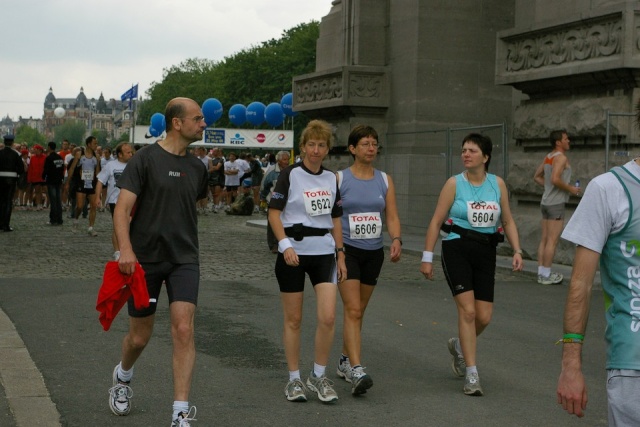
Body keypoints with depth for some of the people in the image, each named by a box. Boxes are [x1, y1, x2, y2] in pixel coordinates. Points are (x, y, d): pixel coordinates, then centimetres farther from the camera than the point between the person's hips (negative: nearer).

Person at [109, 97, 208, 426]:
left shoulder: (197, 168, 8)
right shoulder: (145, 159, -9)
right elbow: (123, 208, -16)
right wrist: (125, 249, -28)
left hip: (184, 260, 3)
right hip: (145, 259, -3)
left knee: (183, 330, -12)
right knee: (140, 336, 10)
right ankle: (123, 376, 44)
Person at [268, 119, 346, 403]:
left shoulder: (331, 179, 10)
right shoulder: (290, 175, -4)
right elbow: (274, 213, -7)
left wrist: (340, 254, 13)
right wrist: (285, 245, -18)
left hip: (324, 253, 3)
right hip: (293, 252, -3)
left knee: (328, 318, -8)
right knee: (293, 319, 4)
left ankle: (319, 375, 9)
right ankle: (294, 379, 16)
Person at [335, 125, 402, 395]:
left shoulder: (385, 180, 7)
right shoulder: (339, 179, -3)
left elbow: (392, 216, 3)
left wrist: (396, 239, -15)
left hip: (374, 252, 4)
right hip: (347, 250, -4)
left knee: (358, 311, 14)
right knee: (353, 310, -15)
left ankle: (345, 361, 30)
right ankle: (355, 370, -22)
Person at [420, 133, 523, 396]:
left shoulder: (498, 184, 6)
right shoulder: (454, 184, -3)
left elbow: (508, 221, 12)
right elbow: (436, 222, 0)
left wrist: (517, 251, -1)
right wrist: (427, 256, -3)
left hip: (486, 252, 4)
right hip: (456, 249, -3)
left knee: (484, 316, 1)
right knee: (467, 309, -13)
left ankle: (459, 346, 35)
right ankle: (471, 375, -4)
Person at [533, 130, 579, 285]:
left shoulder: (548, 157, 13)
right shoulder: (561, 157, -14)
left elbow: (537, 177, 20)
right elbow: (555, 179, -25)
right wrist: (571, 189, -14)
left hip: (546, 201, 9)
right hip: (556, 203, -9)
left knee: (544, 239, 11)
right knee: (552, 240, -5)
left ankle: (541, 272, 14)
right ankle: (546, 275, -2)